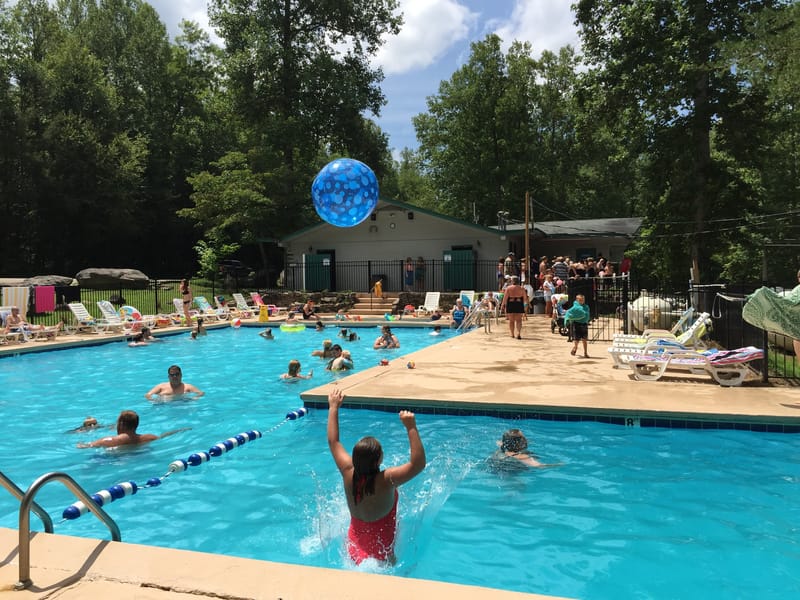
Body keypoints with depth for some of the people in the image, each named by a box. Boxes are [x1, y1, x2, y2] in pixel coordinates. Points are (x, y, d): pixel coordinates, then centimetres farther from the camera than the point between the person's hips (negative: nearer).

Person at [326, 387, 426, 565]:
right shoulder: (387, 480, -27)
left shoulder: (349, 474, -12)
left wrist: (333, 408, 6)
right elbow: (418, 463, -27)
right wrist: (411, 428, -31)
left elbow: (333, 441, 0)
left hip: (355, 544, 6)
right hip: (381, 548, -5)